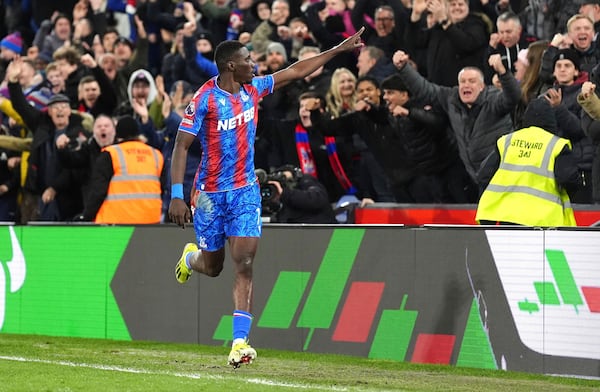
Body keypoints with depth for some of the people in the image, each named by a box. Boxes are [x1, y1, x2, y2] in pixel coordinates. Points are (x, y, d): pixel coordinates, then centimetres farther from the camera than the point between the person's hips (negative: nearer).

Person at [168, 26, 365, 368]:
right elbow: (181, 146, -14)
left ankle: (240, 341, -16)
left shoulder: (254, 89, 2)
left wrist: (339, 50, 15)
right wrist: (177, 196, -21)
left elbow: (296, 71, 14)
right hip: (210, 193, -3)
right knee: (212, 267, 11)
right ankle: (190, 257, 50)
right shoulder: (205, 98, -14)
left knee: (244, 265, -11)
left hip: (245, 191, 3)